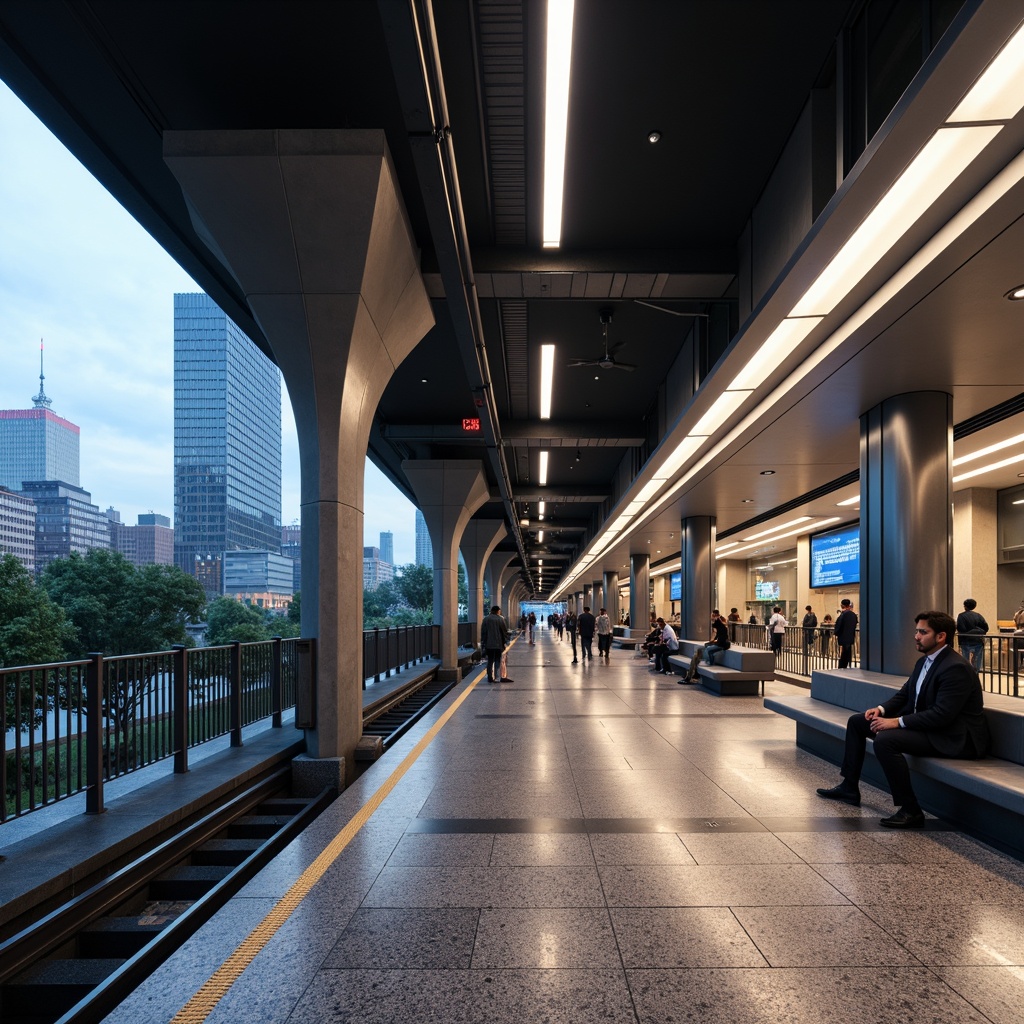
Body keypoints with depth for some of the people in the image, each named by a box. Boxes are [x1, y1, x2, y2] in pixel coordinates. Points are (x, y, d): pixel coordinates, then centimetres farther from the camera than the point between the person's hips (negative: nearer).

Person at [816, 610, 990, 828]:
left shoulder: (956, 668, -22)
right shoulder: (924, 661, 9)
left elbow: (941, 715, -28)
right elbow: (904, 694, 16)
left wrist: (898, 722, -27)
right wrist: (882, 709, -3)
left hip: (950, 736, -10)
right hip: (921, 723, 11)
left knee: (885, 739, -32)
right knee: (857, 721, 9)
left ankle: (911, 811, -19)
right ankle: (849, 788, 16)